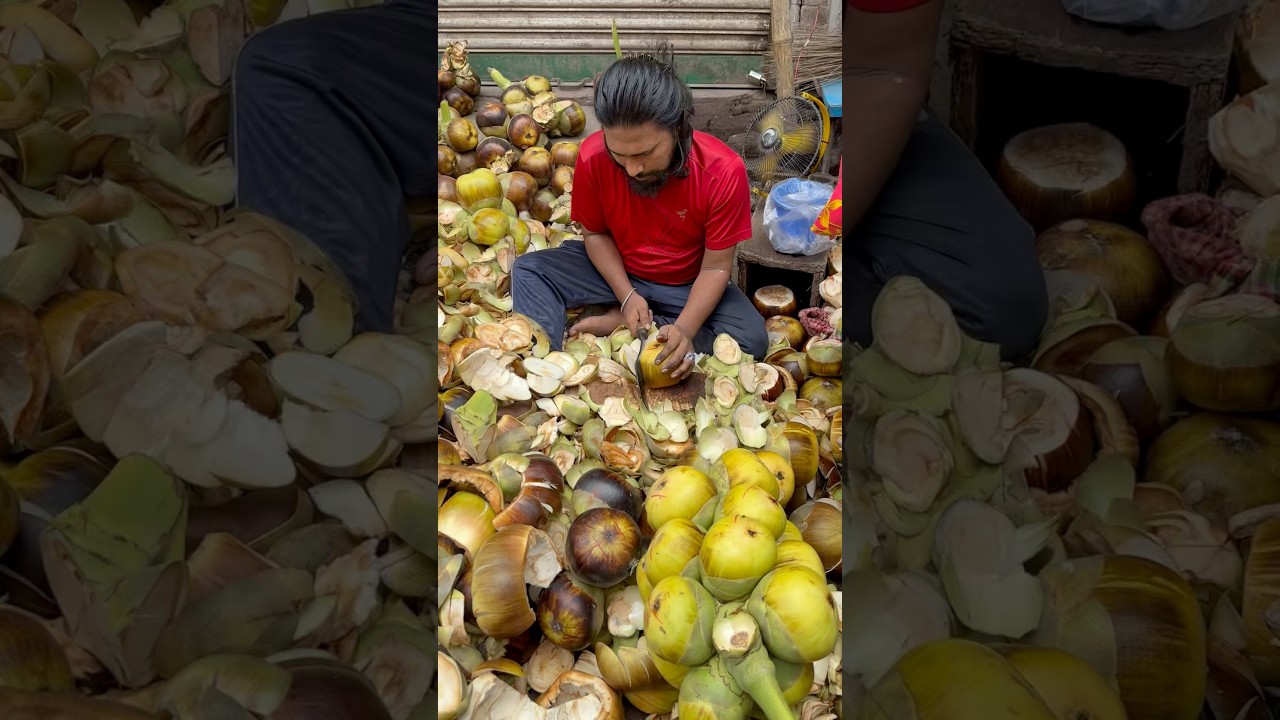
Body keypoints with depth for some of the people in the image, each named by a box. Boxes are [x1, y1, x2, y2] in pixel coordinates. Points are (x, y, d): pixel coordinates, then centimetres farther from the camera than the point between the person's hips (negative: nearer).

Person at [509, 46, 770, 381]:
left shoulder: (724, 172, -29)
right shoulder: (593, 156, -24)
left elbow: (716, 267, -20)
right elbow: (595, 234, -7)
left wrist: (685, 329, -36)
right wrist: (627, 296, -21)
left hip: (687, 285, -1)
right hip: (616, 270, 1)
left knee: (753, 339, -26)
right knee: (528, 269, -19)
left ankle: (621, 324, -15)